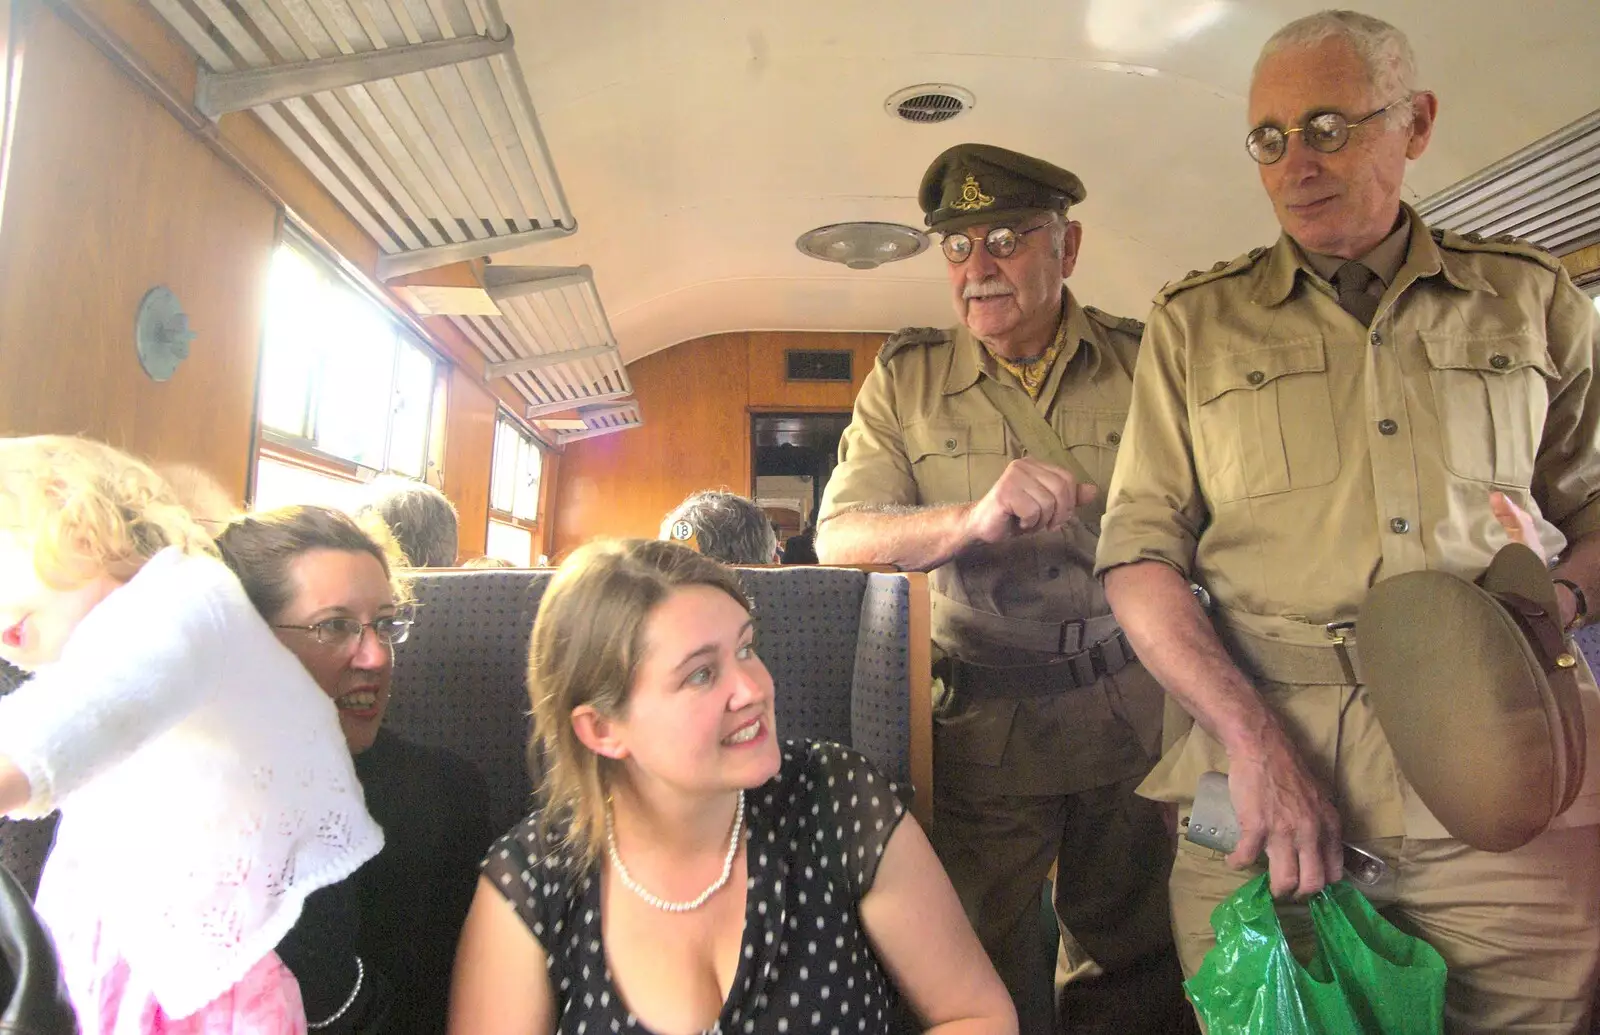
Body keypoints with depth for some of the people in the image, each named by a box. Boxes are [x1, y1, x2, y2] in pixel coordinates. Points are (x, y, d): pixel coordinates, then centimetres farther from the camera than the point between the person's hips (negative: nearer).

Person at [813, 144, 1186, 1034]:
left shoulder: (1142, 360, 2)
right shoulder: (906, 378, 0)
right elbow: (840, 536, -8)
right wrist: (972, 520, -26)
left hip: (1136, 706, 2)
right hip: (987, 718, -1)